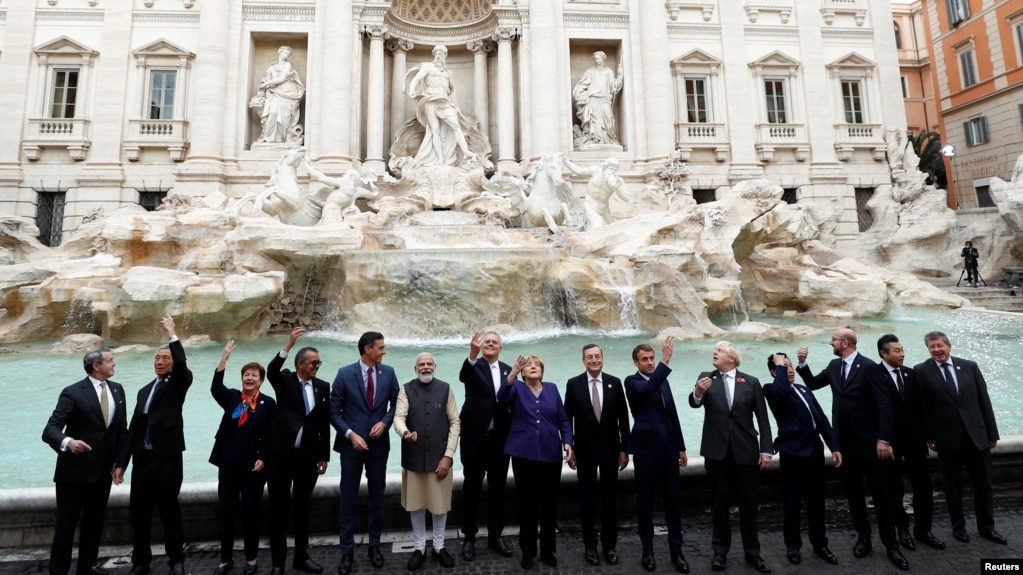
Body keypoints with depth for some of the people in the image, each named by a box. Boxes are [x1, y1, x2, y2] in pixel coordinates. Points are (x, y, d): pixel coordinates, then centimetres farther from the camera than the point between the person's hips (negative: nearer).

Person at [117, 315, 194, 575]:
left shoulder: (178, 384, 1)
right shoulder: (144, 391, 16)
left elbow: (182, 364, -22)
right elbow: (134, 427, 15)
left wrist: (172, 334, -16)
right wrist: (122, 460, 11)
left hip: (168, 458, -5)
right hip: (143, 459, 5)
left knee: (169, 510, 3)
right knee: (139, 511, 9)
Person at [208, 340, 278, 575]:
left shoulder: (268, 403, -3)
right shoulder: (232, 397, 5)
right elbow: (215, 388, -16)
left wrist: (263, 459, -13)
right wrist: (224, 357, -22)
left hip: (253, 464, -2)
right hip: (228, 462, 3)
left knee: (250, 512, 8)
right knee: (226, 512, 9)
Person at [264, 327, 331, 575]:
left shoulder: (323, 387, 4)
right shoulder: (284, 380, -2)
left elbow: (325, 424, 5)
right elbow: (271, 370, -27)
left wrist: (324, 456, 4)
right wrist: (289, 344, -38)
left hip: (308, 456, 3)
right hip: (280, 453, -2)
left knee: (302, 507, 14)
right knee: (279, 507, 7)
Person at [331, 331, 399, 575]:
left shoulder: (388, 372, -3)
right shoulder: (345, 374, -9)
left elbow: (396, 404, 4)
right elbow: (333, 411, -6)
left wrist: (384, 422, -12)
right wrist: (350, 434, -16)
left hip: (378, 445, 2)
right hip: (351, 445, -2)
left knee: (377, 498, 14)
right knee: (348, 500, 8)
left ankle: (375, 545, 31)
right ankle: (347, 550, 24)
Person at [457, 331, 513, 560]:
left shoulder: (508, 370, 8)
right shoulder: (474, 366, -4)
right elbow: (463, 376, -28)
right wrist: (473, 354, -45)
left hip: (500, 437, 4)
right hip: (475, 436, -3)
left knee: (497, 488, 13)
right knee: (472, 487, 8)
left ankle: (495, 535, 29)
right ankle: (469, 537, 22)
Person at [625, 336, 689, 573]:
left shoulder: (663, 381, 11)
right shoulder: (632, 382, -8)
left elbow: (673, 415, 16)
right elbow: (648, 387, -32)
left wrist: (681, 447, 16)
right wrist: (666, 360, -36)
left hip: (668, 449, 5)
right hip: (646, 449, -5)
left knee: (674, 501, 9)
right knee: (645, 502, 7)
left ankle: (676, 551, 20)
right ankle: (648, 550, 21)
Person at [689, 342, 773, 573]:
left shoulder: (751, 382, 3)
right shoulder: (706, 378, 3)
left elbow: (762, 418, 2)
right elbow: (694, 404, -13)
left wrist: (766, 450, -4)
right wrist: (698, 393, -35)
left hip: (746, 450, 0)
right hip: (717, 451, 0)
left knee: (748, 503, 10)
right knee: (720, 502, 9)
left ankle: (752, 552, 25)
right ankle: (720, 551, 21)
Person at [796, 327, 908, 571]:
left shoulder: (868, 366, -13)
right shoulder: (834, 365, 5)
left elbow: (883, 404, -14)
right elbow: (813, 384, 13)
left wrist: (883, 439, -17)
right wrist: (802, 363, -3)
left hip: (867, 441, -6)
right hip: (844, 441, 6)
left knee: (879, 491, 3)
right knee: (852, 491, 13)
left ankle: (891, 544, 15)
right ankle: (863, 537, 26)